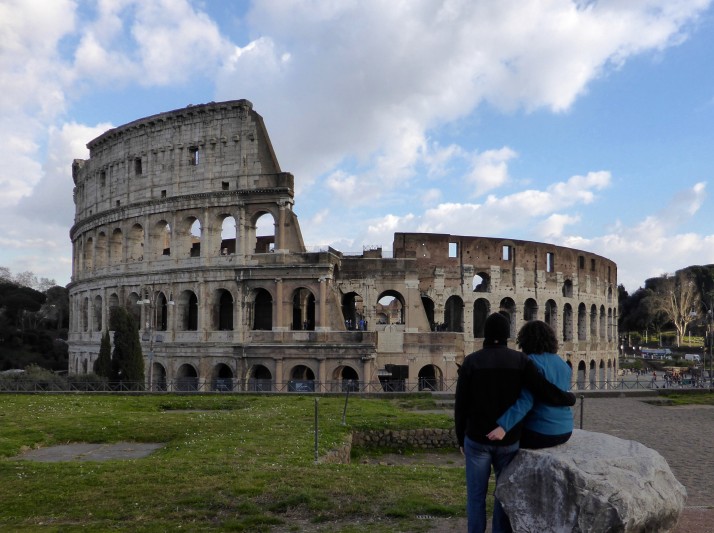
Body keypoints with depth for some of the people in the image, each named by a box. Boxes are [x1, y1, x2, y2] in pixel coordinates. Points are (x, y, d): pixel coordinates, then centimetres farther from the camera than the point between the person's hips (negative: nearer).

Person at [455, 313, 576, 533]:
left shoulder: (471, 361, -9)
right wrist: (569, 398, 7)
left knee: (476, 494, 12)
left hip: (477, 439, -1)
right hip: (508, 440, 1)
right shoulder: (519, 360, -7)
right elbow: (545, 391, -15)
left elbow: (461, 406, -6)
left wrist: (461, 438, 7)